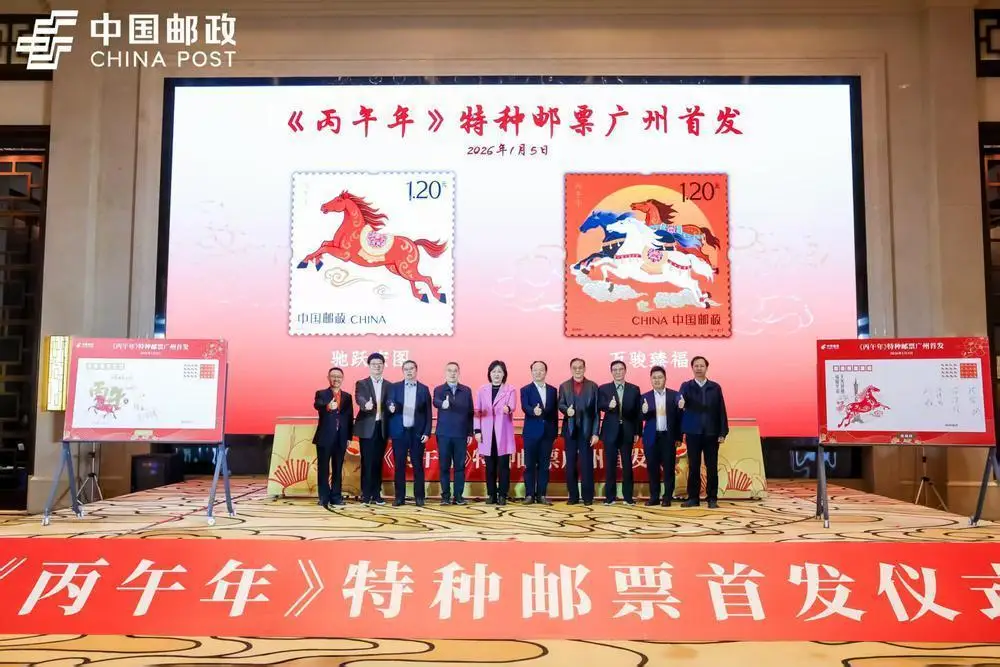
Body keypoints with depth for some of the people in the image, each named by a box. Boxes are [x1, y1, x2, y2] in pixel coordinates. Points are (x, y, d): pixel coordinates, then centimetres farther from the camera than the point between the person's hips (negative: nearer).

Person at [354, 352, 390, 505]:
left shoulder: (388, 385, 11)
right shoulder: (361, 383, 2)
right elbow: (359, 398, -17)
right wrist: (366, 404, -39)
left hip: (382, 427, 3)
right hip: (367, 428, -2)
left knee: (378, 462, 6)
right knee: (367, 462, -1)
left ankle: (376, 494, 13)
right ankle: (366, 494, 6)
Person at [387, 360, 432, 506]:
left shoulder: (424, 389, 6)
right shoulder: (395, 387, 7)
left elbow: (428, 413, 4)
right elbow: (390, 402, -6)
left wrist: (427, 432, -3)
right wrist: (391, 407, -31)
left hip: (417, 432, 0)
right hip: (399, 432, 0)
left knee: (417, 465, 2)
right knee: (399, 465, 3)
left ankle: (419, 496, 10)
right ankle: (399, 496, 11)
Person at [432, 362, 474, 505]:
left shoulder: (466, 390, 9)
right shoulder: (438, 389, 4)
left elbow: (470, 413, 8)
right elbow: (435, 402, -19)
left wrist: (470, 433, 3)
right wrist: (443, 404, -43)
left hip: (461, 434, 1)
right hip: (443, 434, -1)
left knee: (460, 466, 3)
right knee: (444, 466, 2)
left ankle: (458, 495, 9)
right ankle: (445, 495, 10)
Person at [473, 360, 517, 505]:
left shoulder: (510, 390, 2)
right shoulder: (482, 390, 9)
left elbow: (512, 406, -14)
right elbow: (477, 411, 8)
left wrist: (507, 408, -38)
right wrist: (477, 430, 1)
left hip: (503, 434, -2)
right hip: (487, 434, 2)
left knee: (503, 465, -1)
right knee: (490, 466, 6)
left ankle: (502, 495, 6)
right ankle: (492, 495, 14)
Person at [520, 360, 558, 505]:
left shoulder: (552, 390, 11)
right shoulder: (525, 390, 1)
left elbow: (555, 412, 12)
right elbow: (525, 407, -16)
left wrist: (555, 431, 8)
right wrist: (534, 411, -37)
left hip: (547, 433, 3)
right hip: (531, 433, -3)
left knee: (544, 465, 5)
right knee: (530, 465, 1)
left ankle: (541, 495, 11)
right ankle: (529, 494, 7)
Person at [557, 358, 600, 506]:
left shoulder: (593, 386, 3)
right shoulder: (564, 386, 9)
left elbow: (596, 411, 0)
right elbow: (560, 404, 0)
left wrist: (595, 432, -6)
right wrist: (566, 410, -25)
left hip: (586, 430, -2)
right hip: (570, 430, 2)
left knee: (586, 464, 0)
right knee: (570, 464, 5)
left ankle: (587, 496, 8)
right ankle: (573, 496, 14)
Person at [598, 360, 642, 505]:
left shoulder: (634, 389, 6)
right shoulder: (603, 389, 4)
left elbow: (637, 412, 6)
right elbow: (599, 406, -10)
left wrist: (637, 432, 2)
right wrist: (609, 405, -31)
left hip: (627, 432, 1)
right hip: (610, 432, -1)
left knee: (627, 464, 4)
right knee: (610, 465, 3)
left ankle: (628, 496, 12)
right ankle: (610, 496, 10)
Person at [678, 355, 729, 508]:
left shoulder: (715, 387, 6)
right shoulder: (686, 386, 3)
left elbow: (721, 410, 4)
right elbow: (682, 401, -16)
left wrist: (723, 432, -2)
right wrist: (681, 404, -42)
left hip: (711, 433, 1)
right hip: (693, 433, -1)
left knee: (712, 467, 3)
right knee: (693, 466, 3)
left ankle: (712, 498, 11)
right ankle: (693, 497, 10)